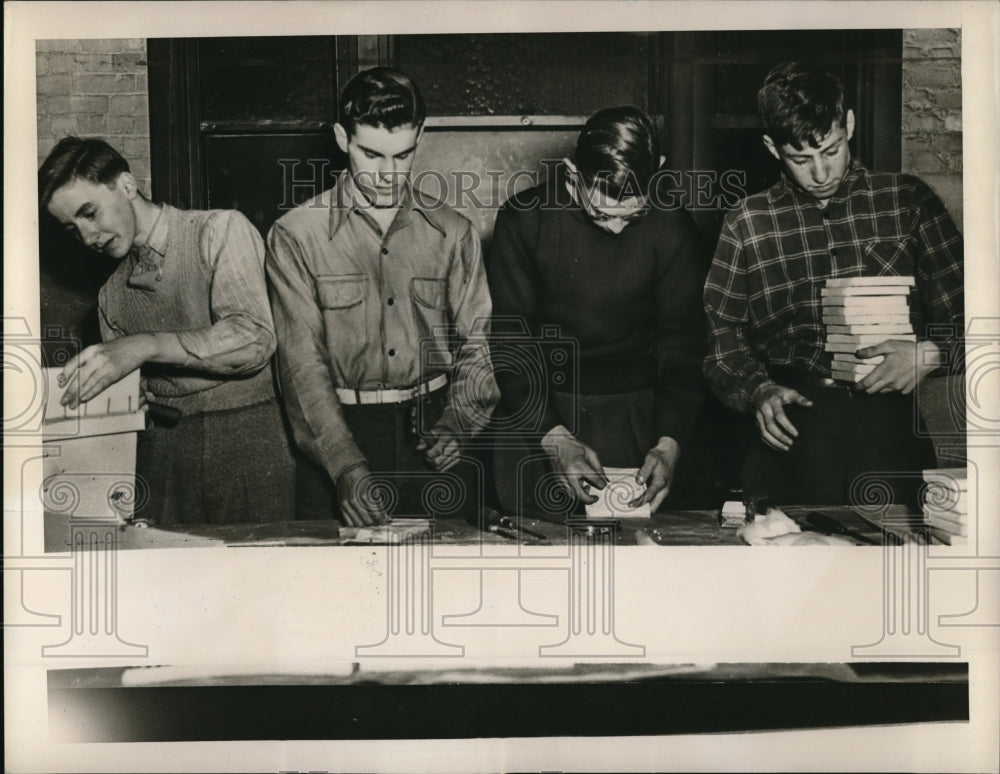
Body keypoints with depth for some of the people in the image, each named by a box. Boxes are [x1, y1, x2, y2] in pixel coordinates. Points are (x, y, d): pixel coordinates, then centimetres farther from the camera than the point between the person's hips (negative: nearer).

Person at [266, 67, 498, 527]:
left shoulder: (453, 233, 7)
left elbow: (475, 343, 5)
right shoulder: (296, 236, -2)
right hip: (338, 431, -2)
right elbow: (302, 362, -9)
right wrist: (347, 466, -21)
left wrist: (457, 424, -15)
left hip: (434, 433, 2)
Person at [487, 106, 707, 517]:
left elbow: (683, 344, -2)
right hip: (535, 410, 0)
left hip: (633, 414, 1)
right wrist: (553, 436, -20)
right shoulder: (524, 220, -9)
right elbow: (508, 342, -9)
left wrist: (668, 443, -15)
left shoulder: (672, 228, -5)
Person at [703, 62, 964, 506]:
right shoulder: (747, 224, 14)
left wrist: (930, 354, -6)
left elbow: (958, 308, 14)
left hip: (890, 399, 0)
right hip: (794, 400, 0)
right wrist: (759, 389, -7)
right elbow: (721, 329, 10)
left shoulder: (907, 201, 13)